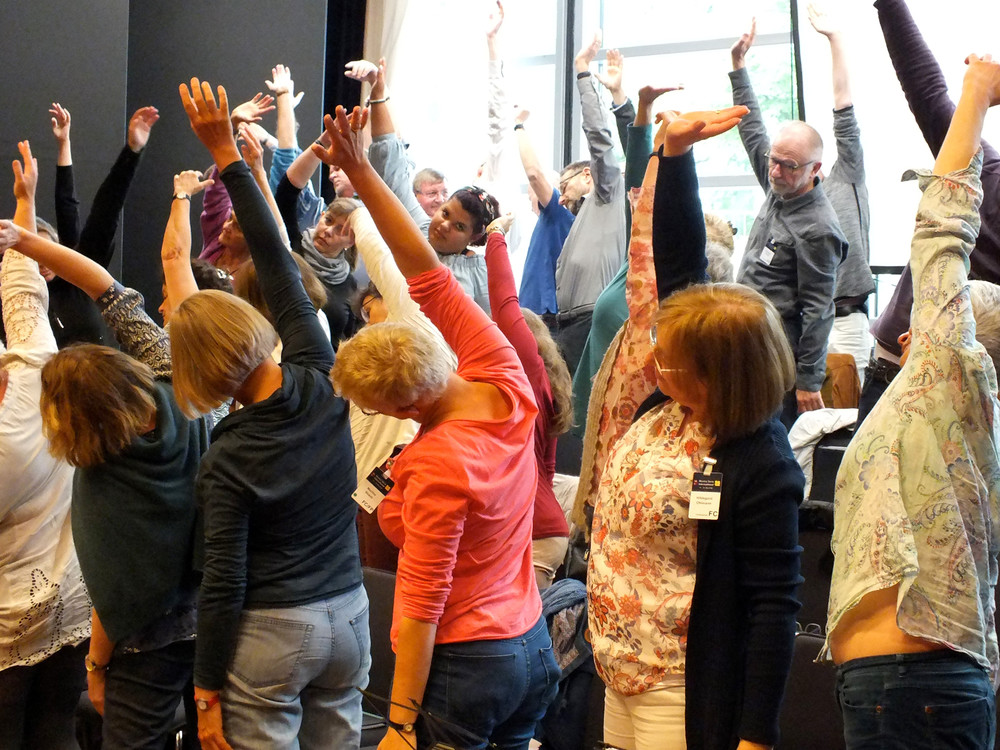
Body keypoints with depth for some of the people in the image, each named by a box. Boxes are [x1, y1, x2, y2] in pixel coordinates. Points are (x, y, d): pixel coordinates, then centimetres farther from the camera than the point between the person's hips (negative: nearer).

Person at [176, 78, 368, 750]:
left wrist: (206, 695, -6)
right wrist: (227, 154, 5)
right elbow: (280, 265, 1)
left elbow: (223, 585, -16)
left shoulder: (227, 461, -18)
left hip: (269, 632, -5)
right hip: (348, 613, 6)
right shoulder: (320, 382, -7)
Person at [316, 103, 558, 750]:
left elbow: (421, 606, -23)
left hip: (462, 666, -8)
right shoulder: (507, 383, -8)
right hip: (532, 648, 8)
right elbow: (428, 272, -4)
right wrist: (361, 171, -4)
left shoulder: (437, 466, -26)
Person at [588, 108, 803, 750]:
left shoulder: (760, 467, -22)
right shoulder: (666, 405, -4)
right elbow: (679, 264, 1)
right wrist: (673, 150, -2)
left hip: (680, 698, -8)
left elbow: (773, 602, -19)